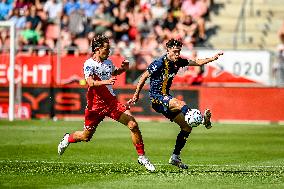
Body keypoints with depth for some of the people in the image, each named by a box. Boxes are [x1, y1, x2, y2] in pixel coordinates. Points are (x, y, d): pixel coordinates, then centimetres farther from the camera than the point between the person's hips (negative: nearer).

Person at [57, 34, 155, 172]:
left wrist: (123, 68, 10)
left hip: (111, 102, 5)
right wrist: (106, 82, -47)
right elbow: (90, 83, -31)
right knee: (86, 137, 10)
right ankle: (68, 139, 44)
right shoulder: (89, 64, -14)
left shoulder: (108, 62, 7)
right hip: (95, 105, -5)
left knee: (133, 125, -12)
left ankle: (142, 157, -3)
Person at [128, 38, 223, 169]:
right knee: (181, 104, -36)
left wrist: (213, 58, -4)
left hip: (166, 97, 9)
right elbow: (144, 77, -8)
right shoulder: (159, 63, -14)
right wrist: (136, 95, -6)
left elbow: (197, 62, 10)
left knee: (187, 127, 4)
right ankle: (202, 119, -62)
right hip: (156, 98, -9)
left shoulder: (178, 62, 6)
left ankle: (175, 157, 9)